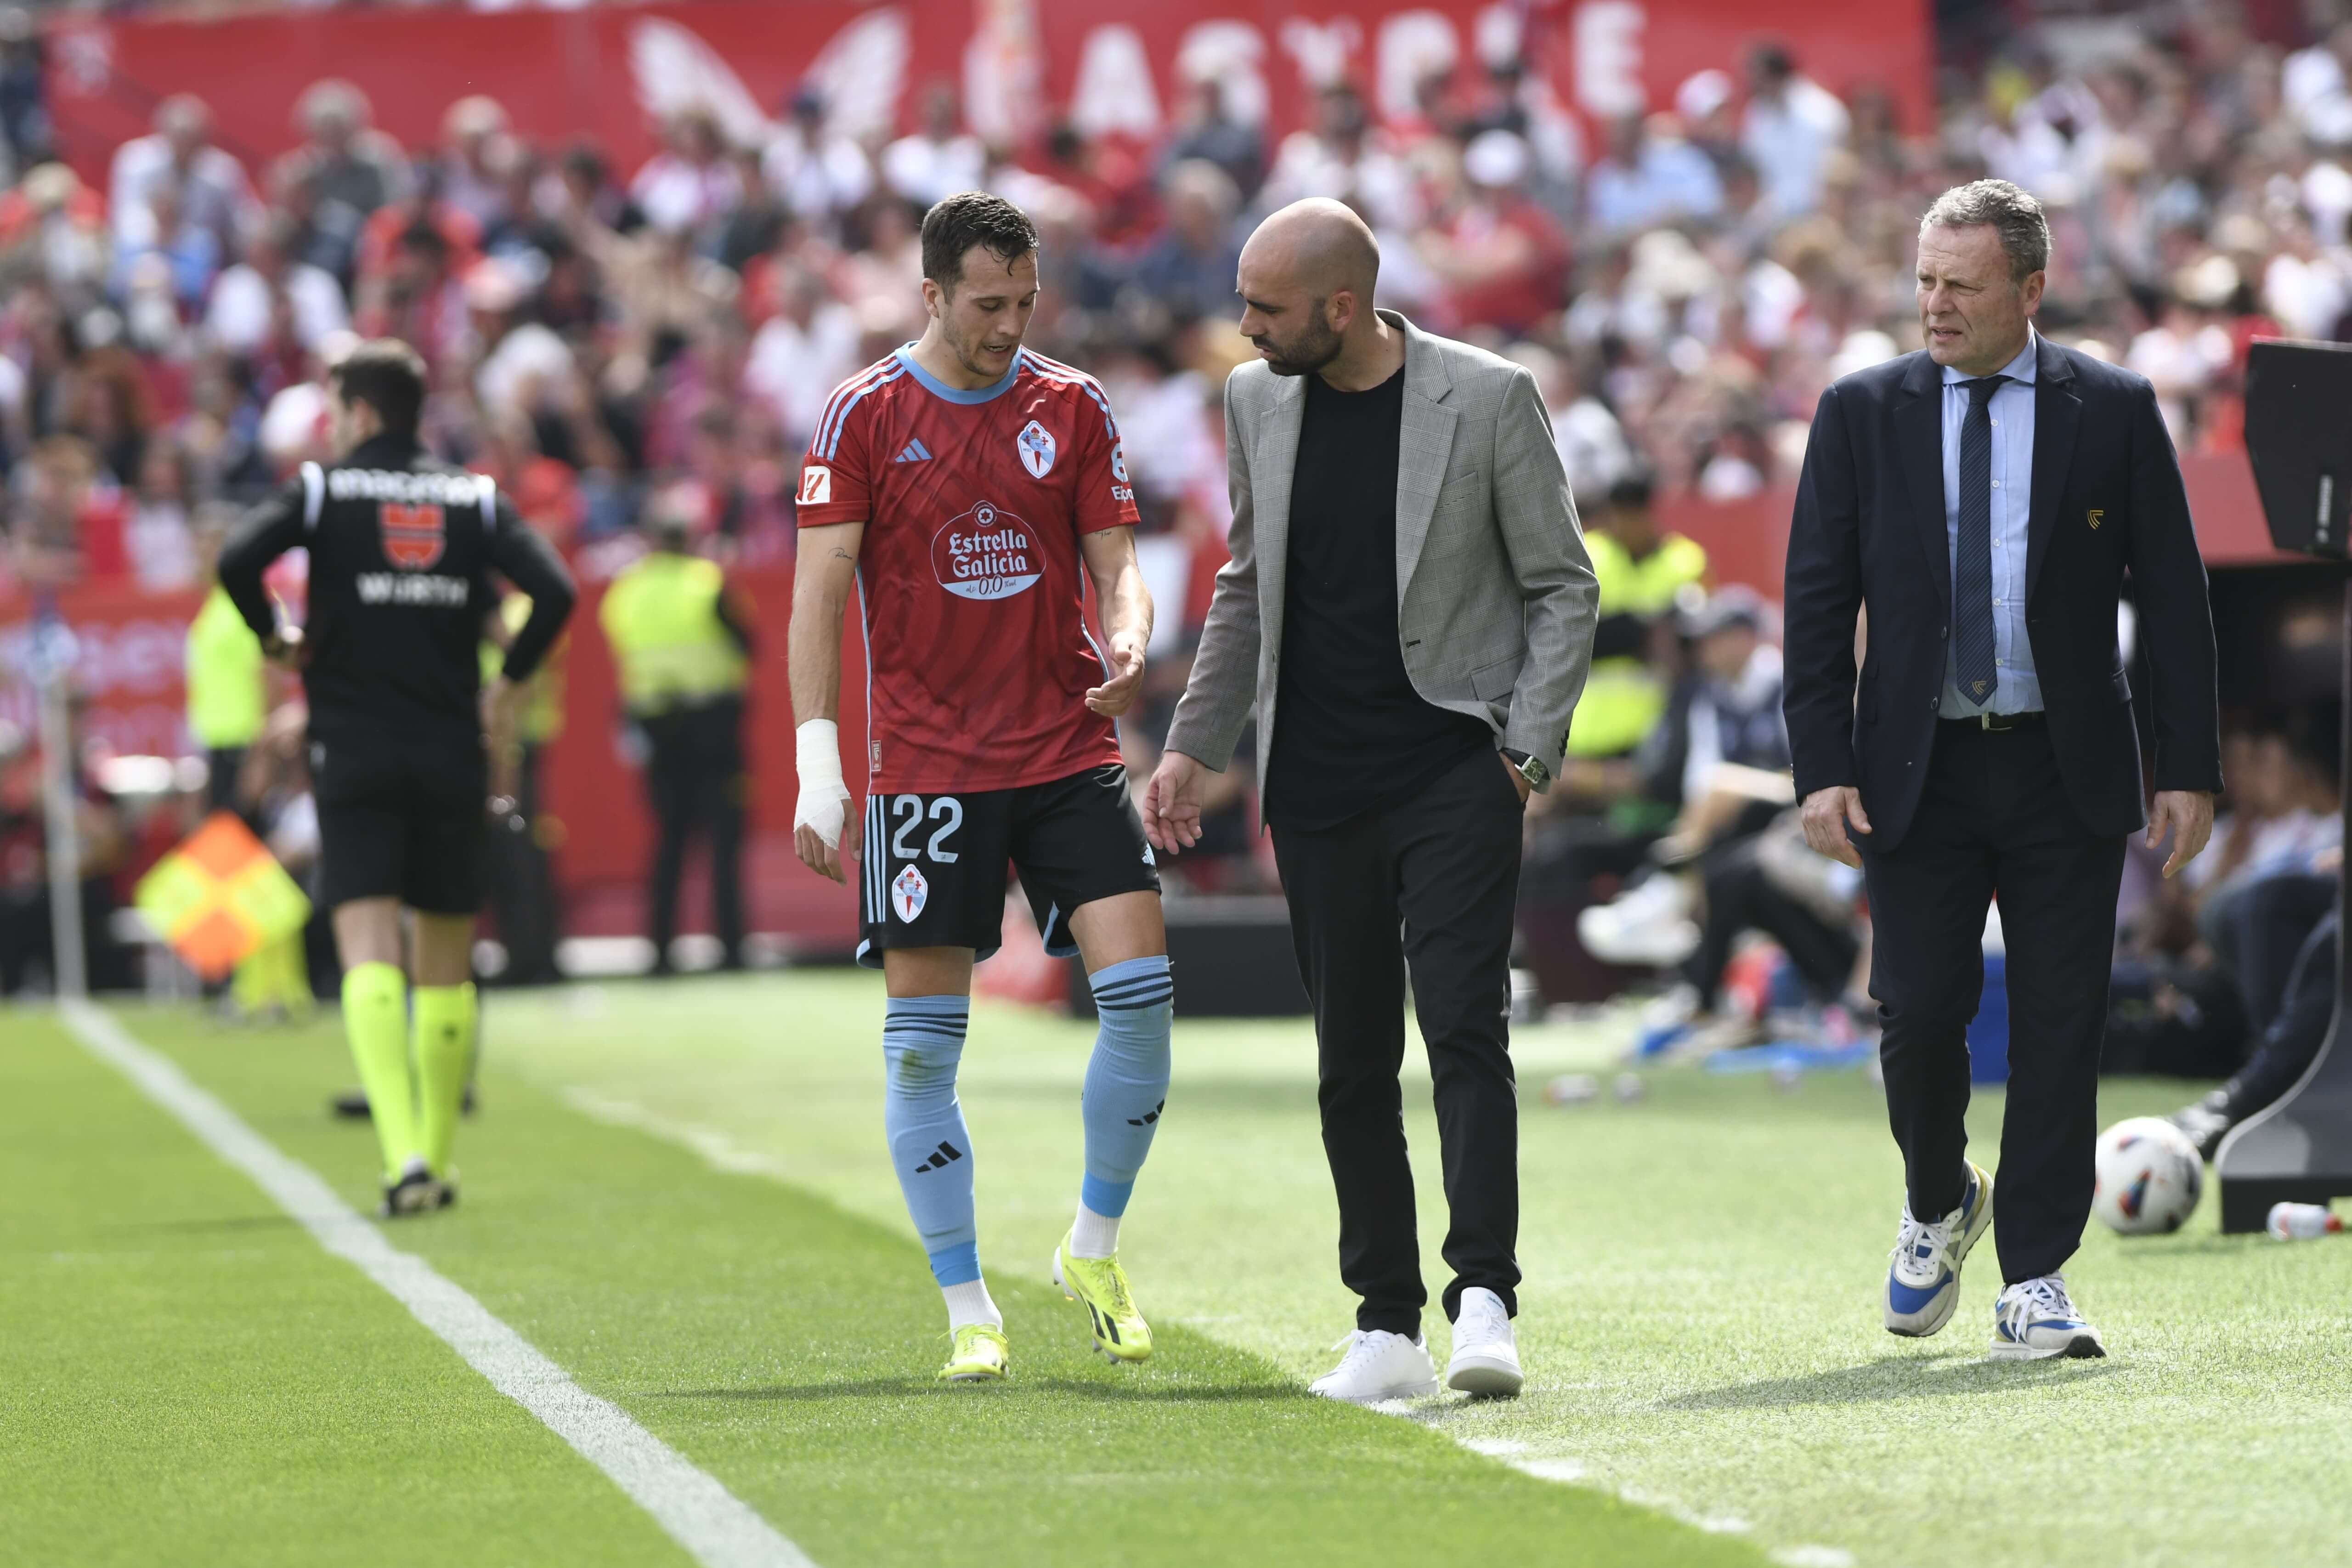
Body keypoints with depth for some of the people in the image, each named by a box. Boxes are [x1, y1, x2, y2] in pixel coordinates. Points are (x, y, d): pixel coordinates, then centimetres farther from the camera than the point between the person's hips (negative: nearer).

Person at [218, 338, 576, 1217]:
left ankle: (404, 1152, -27)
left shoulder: (324, 488, 0)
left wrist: (275, 639, 3)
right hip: (452, 753, 3)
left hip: (355, 756, -3)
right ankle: (436, 1161, 19)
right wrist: (506, 687, 8)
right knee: (445, 968, 13)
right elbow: (554, 592, -5)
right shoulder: (474, 500, 8)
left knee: (370, 954, -9)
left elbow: (237, 561, -15)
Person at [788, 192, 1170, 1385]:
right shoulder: (864, 416, -1)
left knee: (1141, 989, -10)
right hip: (925, 766, -2)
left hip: (1070, 752, 2)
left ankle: (1095, 1249, 10)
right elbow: (820, 591, -3)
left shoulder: (1072, 409, 7)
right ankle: (968, 1312, 7)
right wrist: (817, 769, -10)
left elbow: (1115, 564, 8)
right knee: (924, 1039, -2)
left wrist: (1129, 640, -17)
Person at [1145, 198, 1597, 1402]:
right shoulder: (1257, 401, 8)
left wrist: (1527, 750, -8)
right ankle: (1387, 1328, 10)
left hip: (1455, 772, -4)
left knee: (1464, 1026, -16)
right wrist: (1194, 744, 16)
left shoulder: (1489, 399, -6)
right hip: (1318, 786, 5)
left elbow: (1563, 589, 0)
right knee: (1353, 1062, 5)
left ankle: (1483, 1301, -19)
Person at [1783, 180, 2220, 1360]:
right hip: (1917, 768, 0)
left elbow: (2174, 597, 4)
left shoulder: (2114, 411, 2)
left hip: (2066, 773, 0)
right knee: (1918, 1010, -5)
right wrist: (1823, 767, -6)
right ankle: (1937, 1205, 23)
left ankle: (2035, 1283, 6)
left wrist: (2189, 767, -2)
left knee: (2060, 1027, -1)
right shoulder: (1862, 413, 4)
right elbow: (1817, 599, 4)